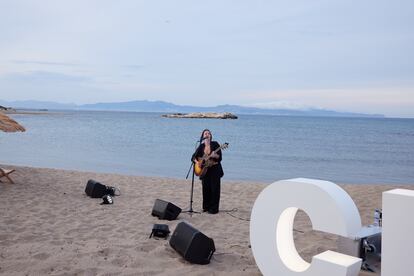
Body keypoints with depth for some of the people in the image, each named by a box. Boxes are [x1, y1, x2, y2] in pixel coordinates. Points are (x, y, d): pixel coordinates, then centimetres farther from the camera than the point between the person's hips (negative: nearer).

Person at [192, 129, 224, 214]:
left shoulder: (215, 144, -2)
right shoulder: (201, 146, 8)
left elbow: (219, 157, -9)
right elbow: (194, 157, 10)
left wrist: (214, 155, -28)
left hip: (215, 170, -3)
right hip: (204, 170, 3)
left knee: (214, 189, -5)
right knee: (206, 189, 5)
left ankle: (214, 208, 1)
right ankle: (206, 207, 17)